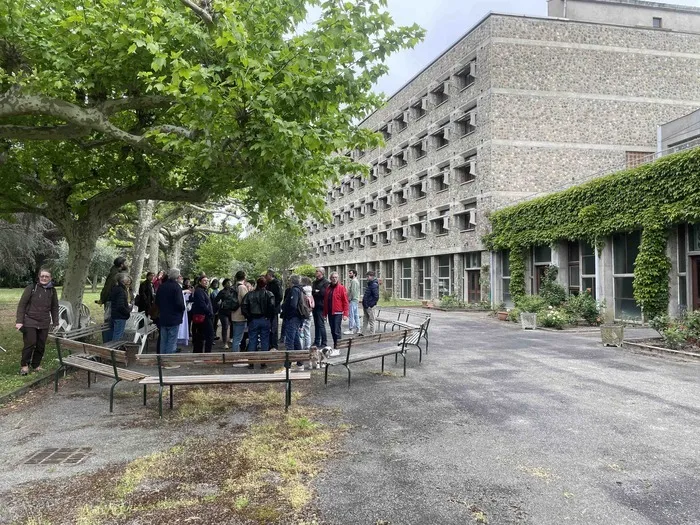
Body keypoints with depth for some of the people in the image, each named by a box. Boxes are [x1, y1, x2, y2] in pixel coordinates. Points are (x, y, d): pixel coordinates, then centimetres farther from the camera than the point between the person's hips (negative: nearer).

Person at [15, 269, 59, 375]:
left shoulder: (52, 291, 7)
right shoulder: (31, 288, -4)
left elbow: (54, 308, 14)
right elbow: (22, 304, -3)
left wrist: (55, 323, 10)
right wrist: (19, 321, -9)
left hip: (44, 324, 3)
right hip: (30, 322, -3)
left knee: (41, 346, 6)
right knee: (30, 344, -4)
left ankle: (36, 365, 23)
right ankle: (24, 365, 14)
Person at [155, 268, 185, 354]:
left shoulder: (161, 286, 5)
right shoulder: (176, 286, -16)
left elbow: (156, 301, 12)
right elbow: (179, 303, -21)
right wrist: (182, 309, -2)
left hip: (162, 318, 7)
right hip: (174, 318, -7)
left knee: (163, 341, 15)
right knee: (172, 342, -1)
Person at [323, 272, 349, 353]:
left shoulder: (341, 288, -5)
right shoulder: (328, 288, 12)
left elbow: (345, 302, -8)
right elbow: (325, 301, 17)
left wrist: (345, 314, -13)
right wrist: (325, 313, 14)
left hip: (338, 313, -6)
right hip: (330, 313, 6)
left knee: (337, 331, -6)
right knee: (333, 331, 12)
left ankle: (337, 349, -3)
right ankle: (335, 346, 22)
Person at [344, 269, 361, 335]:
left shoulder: (354, 281, -14)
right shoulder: (355, 281, 19)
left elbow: (353, 291, -20)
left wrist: (349, 299, -14)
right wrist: (349, 298, 17)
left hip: (353, 300, -11)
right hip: (356, 300, 11)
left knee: (351, 315, -8)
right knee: (356, 315, 12)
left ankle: (350, 329, -7)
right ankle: (357, 328, 16)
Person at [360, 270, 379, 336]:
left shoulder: (374, 285, -16)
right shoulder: (369, 284, 13)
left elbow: (376, 297, -22)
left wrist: (370, 305, -19)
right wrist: (364, 302, 14)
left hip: (370, 306, -9)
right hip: (365, 306, 9)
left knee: (371, 321, 0)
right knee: (365, 320, 16)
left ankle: (372, 334, 8)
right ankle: (363, 333, 25)